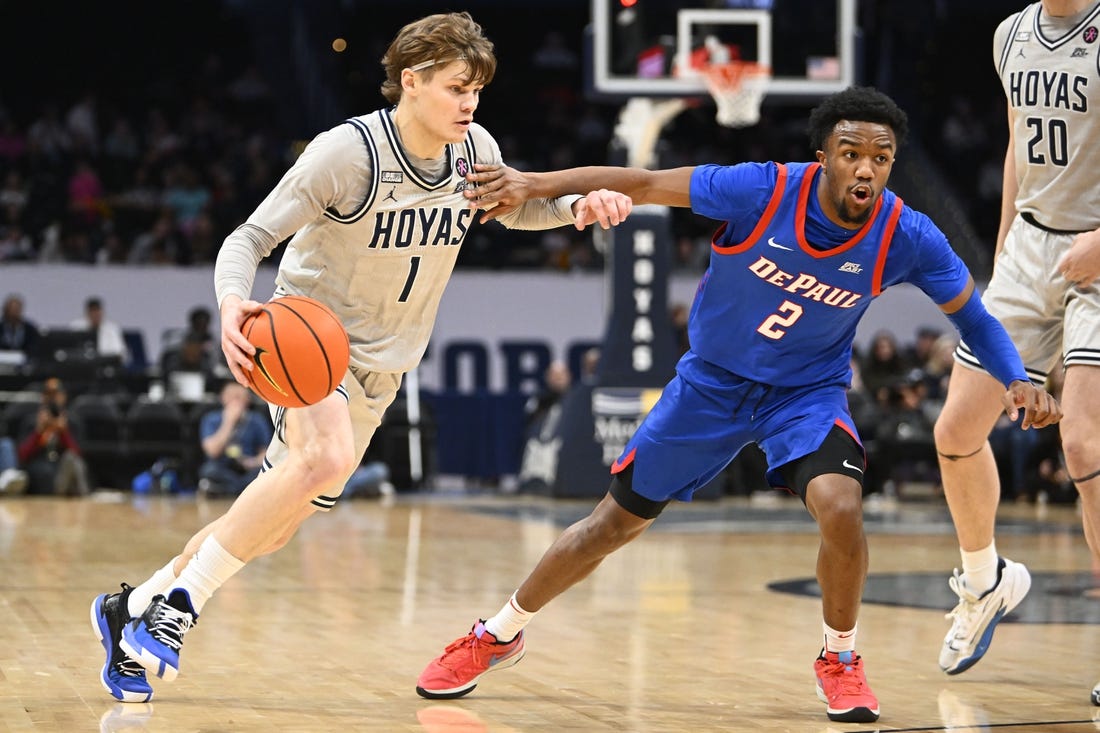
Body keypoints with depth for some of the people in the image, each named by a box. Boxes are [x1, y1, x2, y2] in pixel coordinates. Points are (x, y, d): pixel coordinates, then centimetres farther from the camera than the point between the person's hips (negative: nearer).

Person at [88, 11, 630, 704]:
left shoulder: (475, 151, -4)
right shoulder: (346, 153, -21)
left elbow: (517, 208, 18)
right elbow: (250, 237, -18)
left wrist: (576, 206, -4)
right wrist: (234, 304, -40)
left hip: (380, 363, 6)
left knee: (268, 533, 8)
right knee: (328, 459, -36)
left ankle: (132, 608, 27)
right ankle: (176, 605, -26)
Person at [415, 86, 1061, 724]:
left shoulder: (906, 237, -21)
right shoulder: (760, 191, -26)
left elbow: (972, 315, -6)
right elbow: (646, 185, -19)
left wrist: (1017, 379, -22)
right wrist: (538, 183, -26)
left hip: (809, 391, 0)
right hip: (713, 381, 0)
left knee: (841, 507, -29)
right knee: (617, 521, 7)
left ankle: (840, 659, 0)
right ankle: (499, 636, 29)